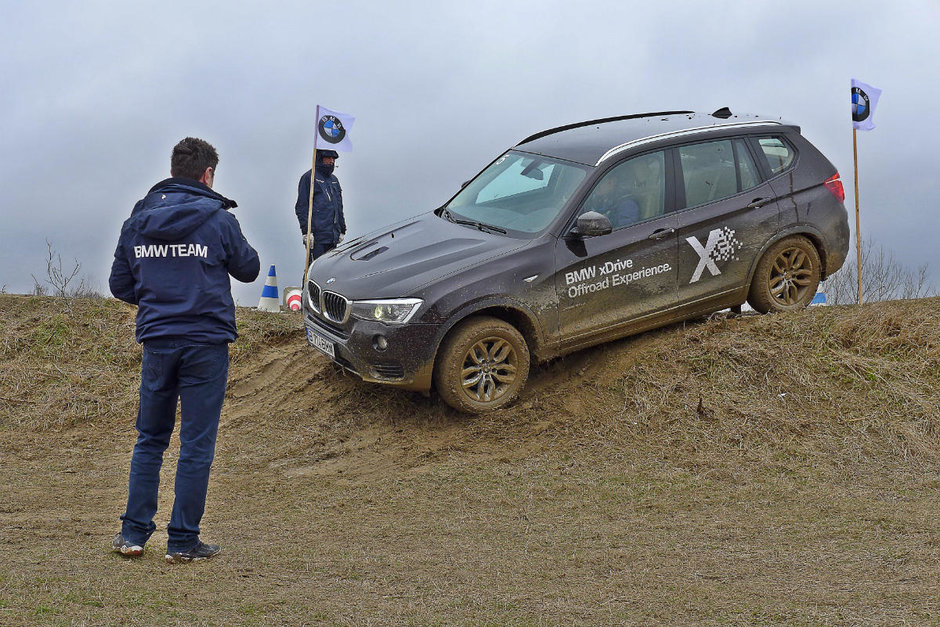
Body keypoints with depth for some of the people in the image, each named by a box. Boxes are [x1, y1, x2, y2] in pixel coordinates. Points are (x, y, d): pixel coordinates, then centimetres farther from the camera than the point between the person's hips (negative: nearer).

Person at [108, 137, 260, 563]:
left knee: (149, 439, 15)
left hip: (156, 341, 4)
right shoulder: (217, 219, -7)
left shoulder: (137, 221, 6)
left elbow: (119, 284, 10)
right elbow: (249, 269, 5)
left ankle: (134, 532, 15)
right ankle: (183, 541, 5)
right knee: (197, 444, 3)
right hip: (206, 342, -4)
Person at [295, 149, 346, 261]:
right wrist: (306, 232, -16)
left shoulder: (334, 179, 20)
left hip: (332, 236, 8)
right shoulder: (309, 177, -3)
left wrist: (342, 230, 20)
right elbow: (301, 207, -8)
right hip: (317, 236, -8)